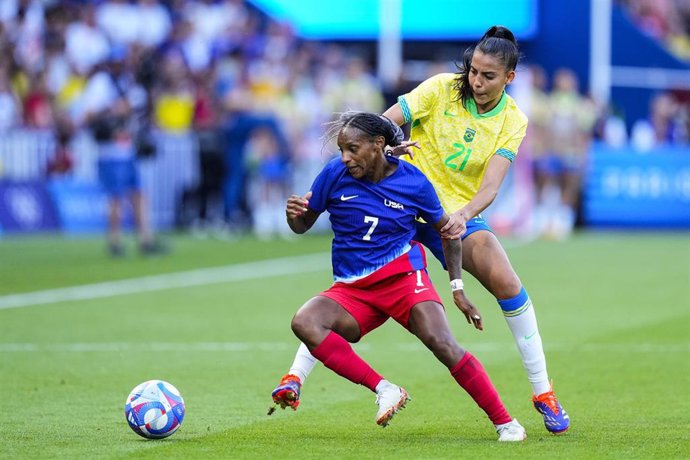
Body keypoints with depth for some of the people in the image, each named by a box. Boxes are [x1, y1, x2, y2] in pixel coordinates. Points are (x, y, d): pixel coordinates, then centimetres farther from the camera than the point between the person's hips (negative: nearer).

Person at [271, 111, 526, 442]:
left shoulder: (413, 182, -6)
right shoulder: (334, 174, -4)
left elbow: (447, 229, 8)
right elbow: (302, 226, 7)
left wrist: (458, 289, 6)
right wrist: (294, 213, -18)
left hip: (402, 276, -2)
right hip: (351, 290, 2)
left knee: (441, 343, -26)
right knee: (304, 322, -27)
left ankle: (505, 423, -13)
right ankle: (383, 390, -26)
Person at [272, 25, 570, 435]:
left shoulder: (512, 121, -5)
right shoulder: (441, 89, -8)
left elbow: (491, 186, -16)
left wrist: (464, 216, -36)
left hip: (460, 214, 1)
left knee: (506, 283, -19)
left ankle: (543, 392, -7)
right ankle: (295, 377, -10)